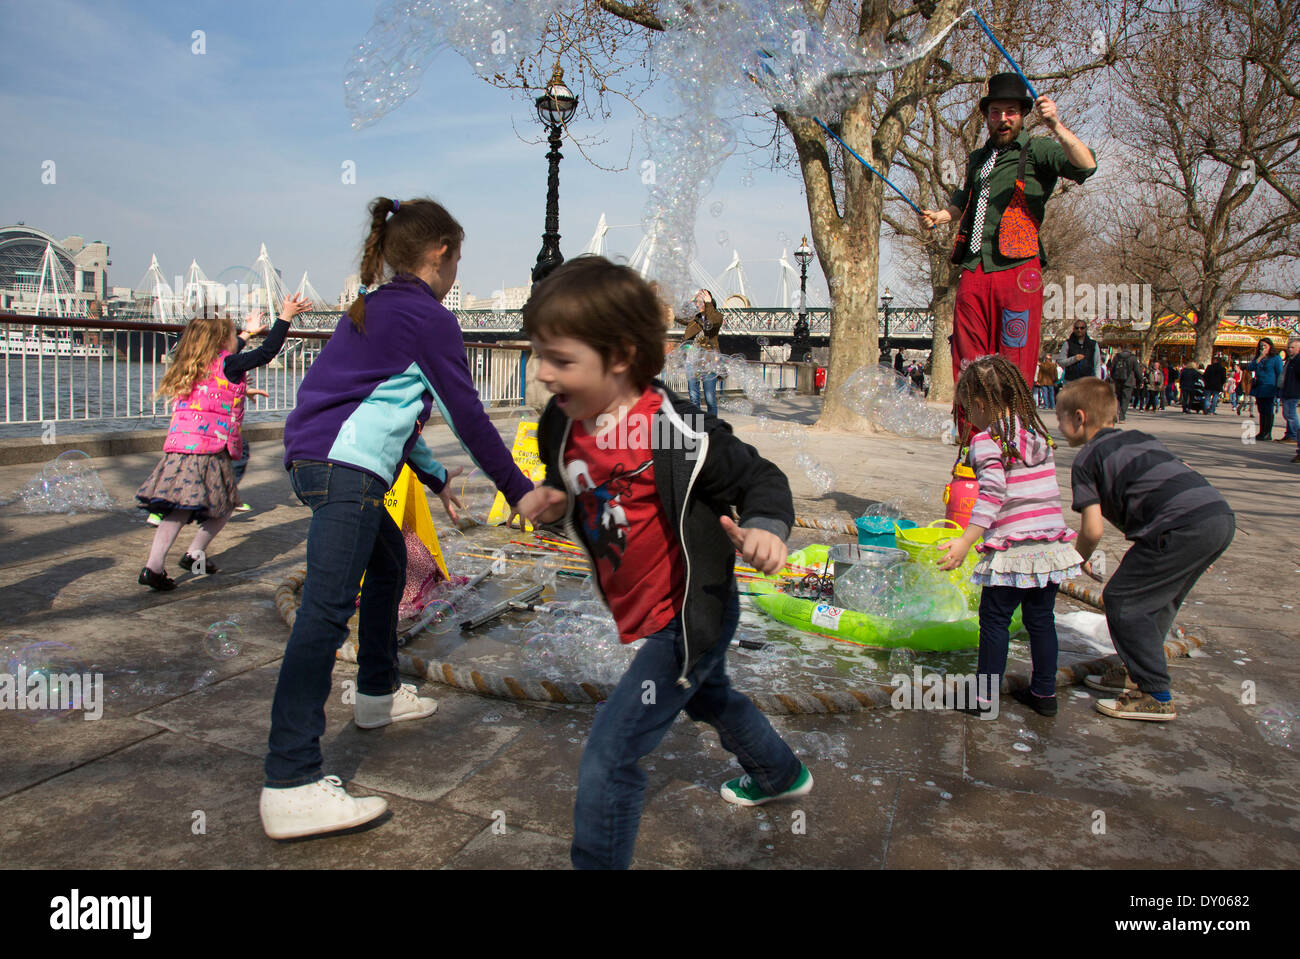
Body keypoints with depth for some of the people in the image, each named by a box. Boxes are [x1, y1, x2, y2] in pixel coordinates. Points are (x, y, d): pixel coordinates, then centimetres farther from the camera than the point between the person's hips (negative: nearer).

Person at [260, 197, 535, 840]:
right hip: (345, 470, -10)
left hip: (314, 459, 10)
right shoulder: (429, 317, -5)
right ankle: (290, 785, -16)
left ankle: (377, 693, 40)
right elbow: (467, 415, -5)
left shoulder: (369, 309, 23)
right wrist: (518, 489, 4)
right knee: (327, 608, -15)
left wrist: (435, 476, 32)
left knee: (388, 560, 26)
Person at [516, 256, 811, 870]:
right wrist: (551, 502, -9)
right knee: (709, 699, 33)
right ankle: (781, 775, 62)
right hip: (640, 617, 9)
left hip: (689, 616, -9)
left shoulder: (677, 432, -28)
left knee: (608, 756, -11)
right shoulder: (565, 427, -6)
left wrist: (764, 528, -36)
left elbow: (761, 478, -16)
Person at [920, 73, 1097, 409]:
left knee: (1015, 369, -7)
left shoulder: (1037, 150, 8)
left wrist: (1055, 126, -22)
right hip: (973, 271, 5)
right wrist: (940, 215, 23)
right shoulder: (978, 159, 27)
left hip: (1017, 268, -5)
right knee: (968, 368, 1)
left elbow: (1086, 166, -10)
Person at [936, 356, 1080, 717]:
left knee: (994, 619, 7)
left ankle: (985, 695, 15)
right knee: (1041, 619, 17)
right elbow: (1045, 491, 14)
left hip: (1012, 548, -6)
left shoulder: (986, 440, -11)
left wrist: (965, 541, -25)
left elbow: (993, 494, -22)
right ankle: (1044, 693, 27)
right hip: (1051, 543, 7)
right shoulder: (1038, 434, 12)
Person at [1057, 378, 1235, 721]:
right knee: (1158, 600, 23)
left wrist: (1080, 559, 20)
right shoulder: (1141, 438, 27)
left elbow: (1093, 529, -2)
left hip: (1183, 525, -9)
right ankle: (1137, 672, 34)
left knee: (1122, 600, 1)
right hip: (1222, 514, 9)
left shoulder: (1086, 460, 4)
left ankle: (1155, 696, 4)